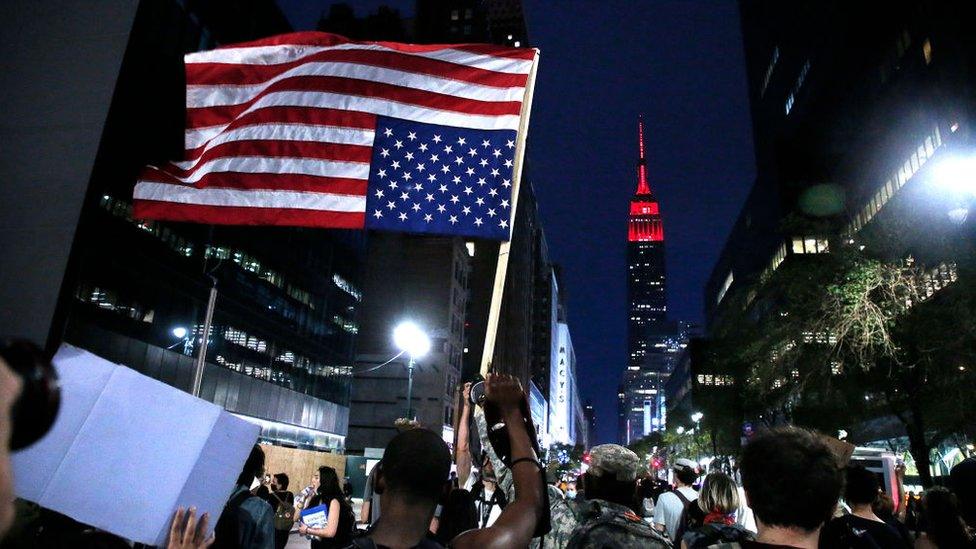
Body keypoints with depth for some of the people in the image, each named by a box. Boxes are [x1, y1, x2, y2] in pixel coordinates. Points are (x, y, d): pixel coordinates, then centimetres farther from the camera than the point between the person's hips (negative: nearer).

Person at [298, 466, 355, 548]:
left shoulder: (333, 501, -20)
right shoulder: (315, 498, 1)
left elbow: (330, 532, -25)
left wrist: (307, 530, -18)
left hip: (331, 545, -6)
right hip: (316, 544, 6)